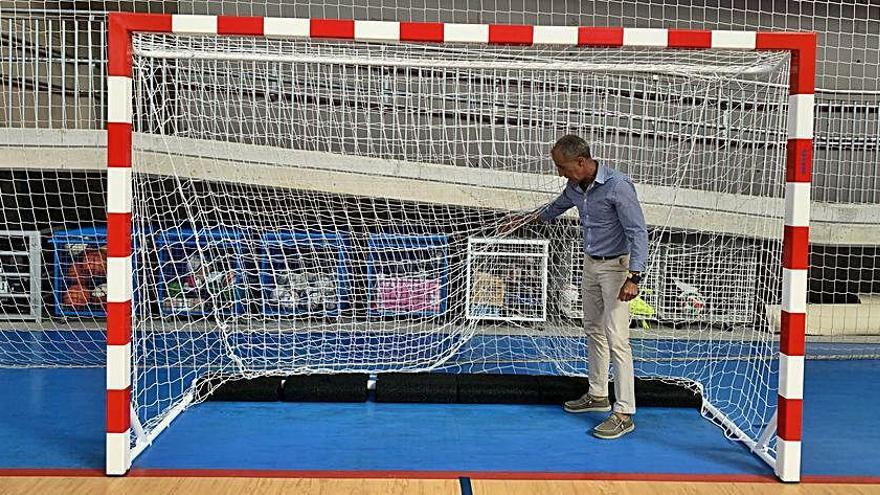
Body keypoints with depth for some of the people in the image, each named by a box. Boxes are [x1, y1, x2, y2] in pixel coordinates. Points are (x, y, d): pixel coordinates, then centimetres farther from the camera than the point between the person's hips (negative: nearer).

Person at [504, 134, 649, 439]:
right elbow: (556, 207, 25)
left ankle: (624, 414, -5)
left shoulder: (617, 186, -23)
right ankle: (597, 396, 30)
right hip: (591, 264, 8)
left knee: (616, 339, -11)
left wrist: (633, 277, -30)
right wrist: (529, 218, 39)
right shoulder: (575, 188, 1)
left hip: (616, 266, -8)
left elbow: (637, 232, -23)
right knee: (593, 331, 16)